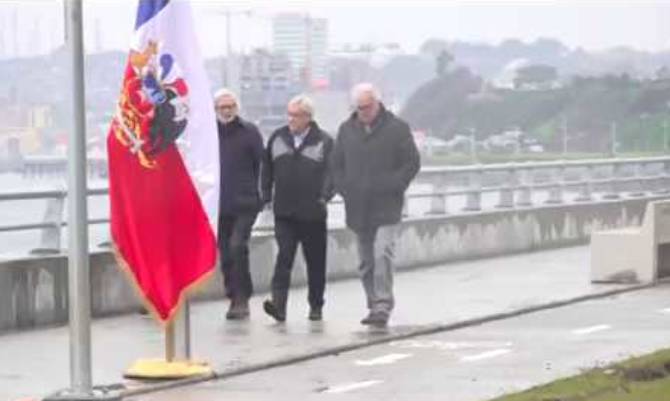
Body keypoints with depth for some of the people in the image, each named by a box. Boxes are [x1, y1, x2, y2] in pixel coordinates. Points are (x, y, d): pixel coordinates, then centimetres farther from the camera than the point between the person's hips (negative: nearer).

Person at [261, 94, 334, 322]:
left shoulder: (323, 142, -1)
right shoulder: (277, 138, 9)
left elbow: (331, 171, -6)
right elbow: (267, 169, 16)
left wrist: (324, 196, -20)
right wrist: (266, 197, 10)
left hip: (313, 213, -1)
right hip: (284, 212, 1)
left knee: (316, 262, 8)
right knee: (284, 257, -11)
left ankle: (316, 306, 21)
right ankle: (278, 303, -19)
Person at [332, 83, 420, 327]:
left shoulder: (397, 129, -2)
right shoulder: (347, 130, 11)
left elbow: (412, 163, -2)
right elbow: (336, 165, 17)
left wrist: (391, 188, -10)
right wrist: (345, 190, 3)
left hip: (386, 208, -5)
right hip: (358, 209, 5)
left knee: (382, 254, -17)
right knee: (365, 261, 9)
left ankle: (383, 306, -16)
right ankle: (374, 305, 18)